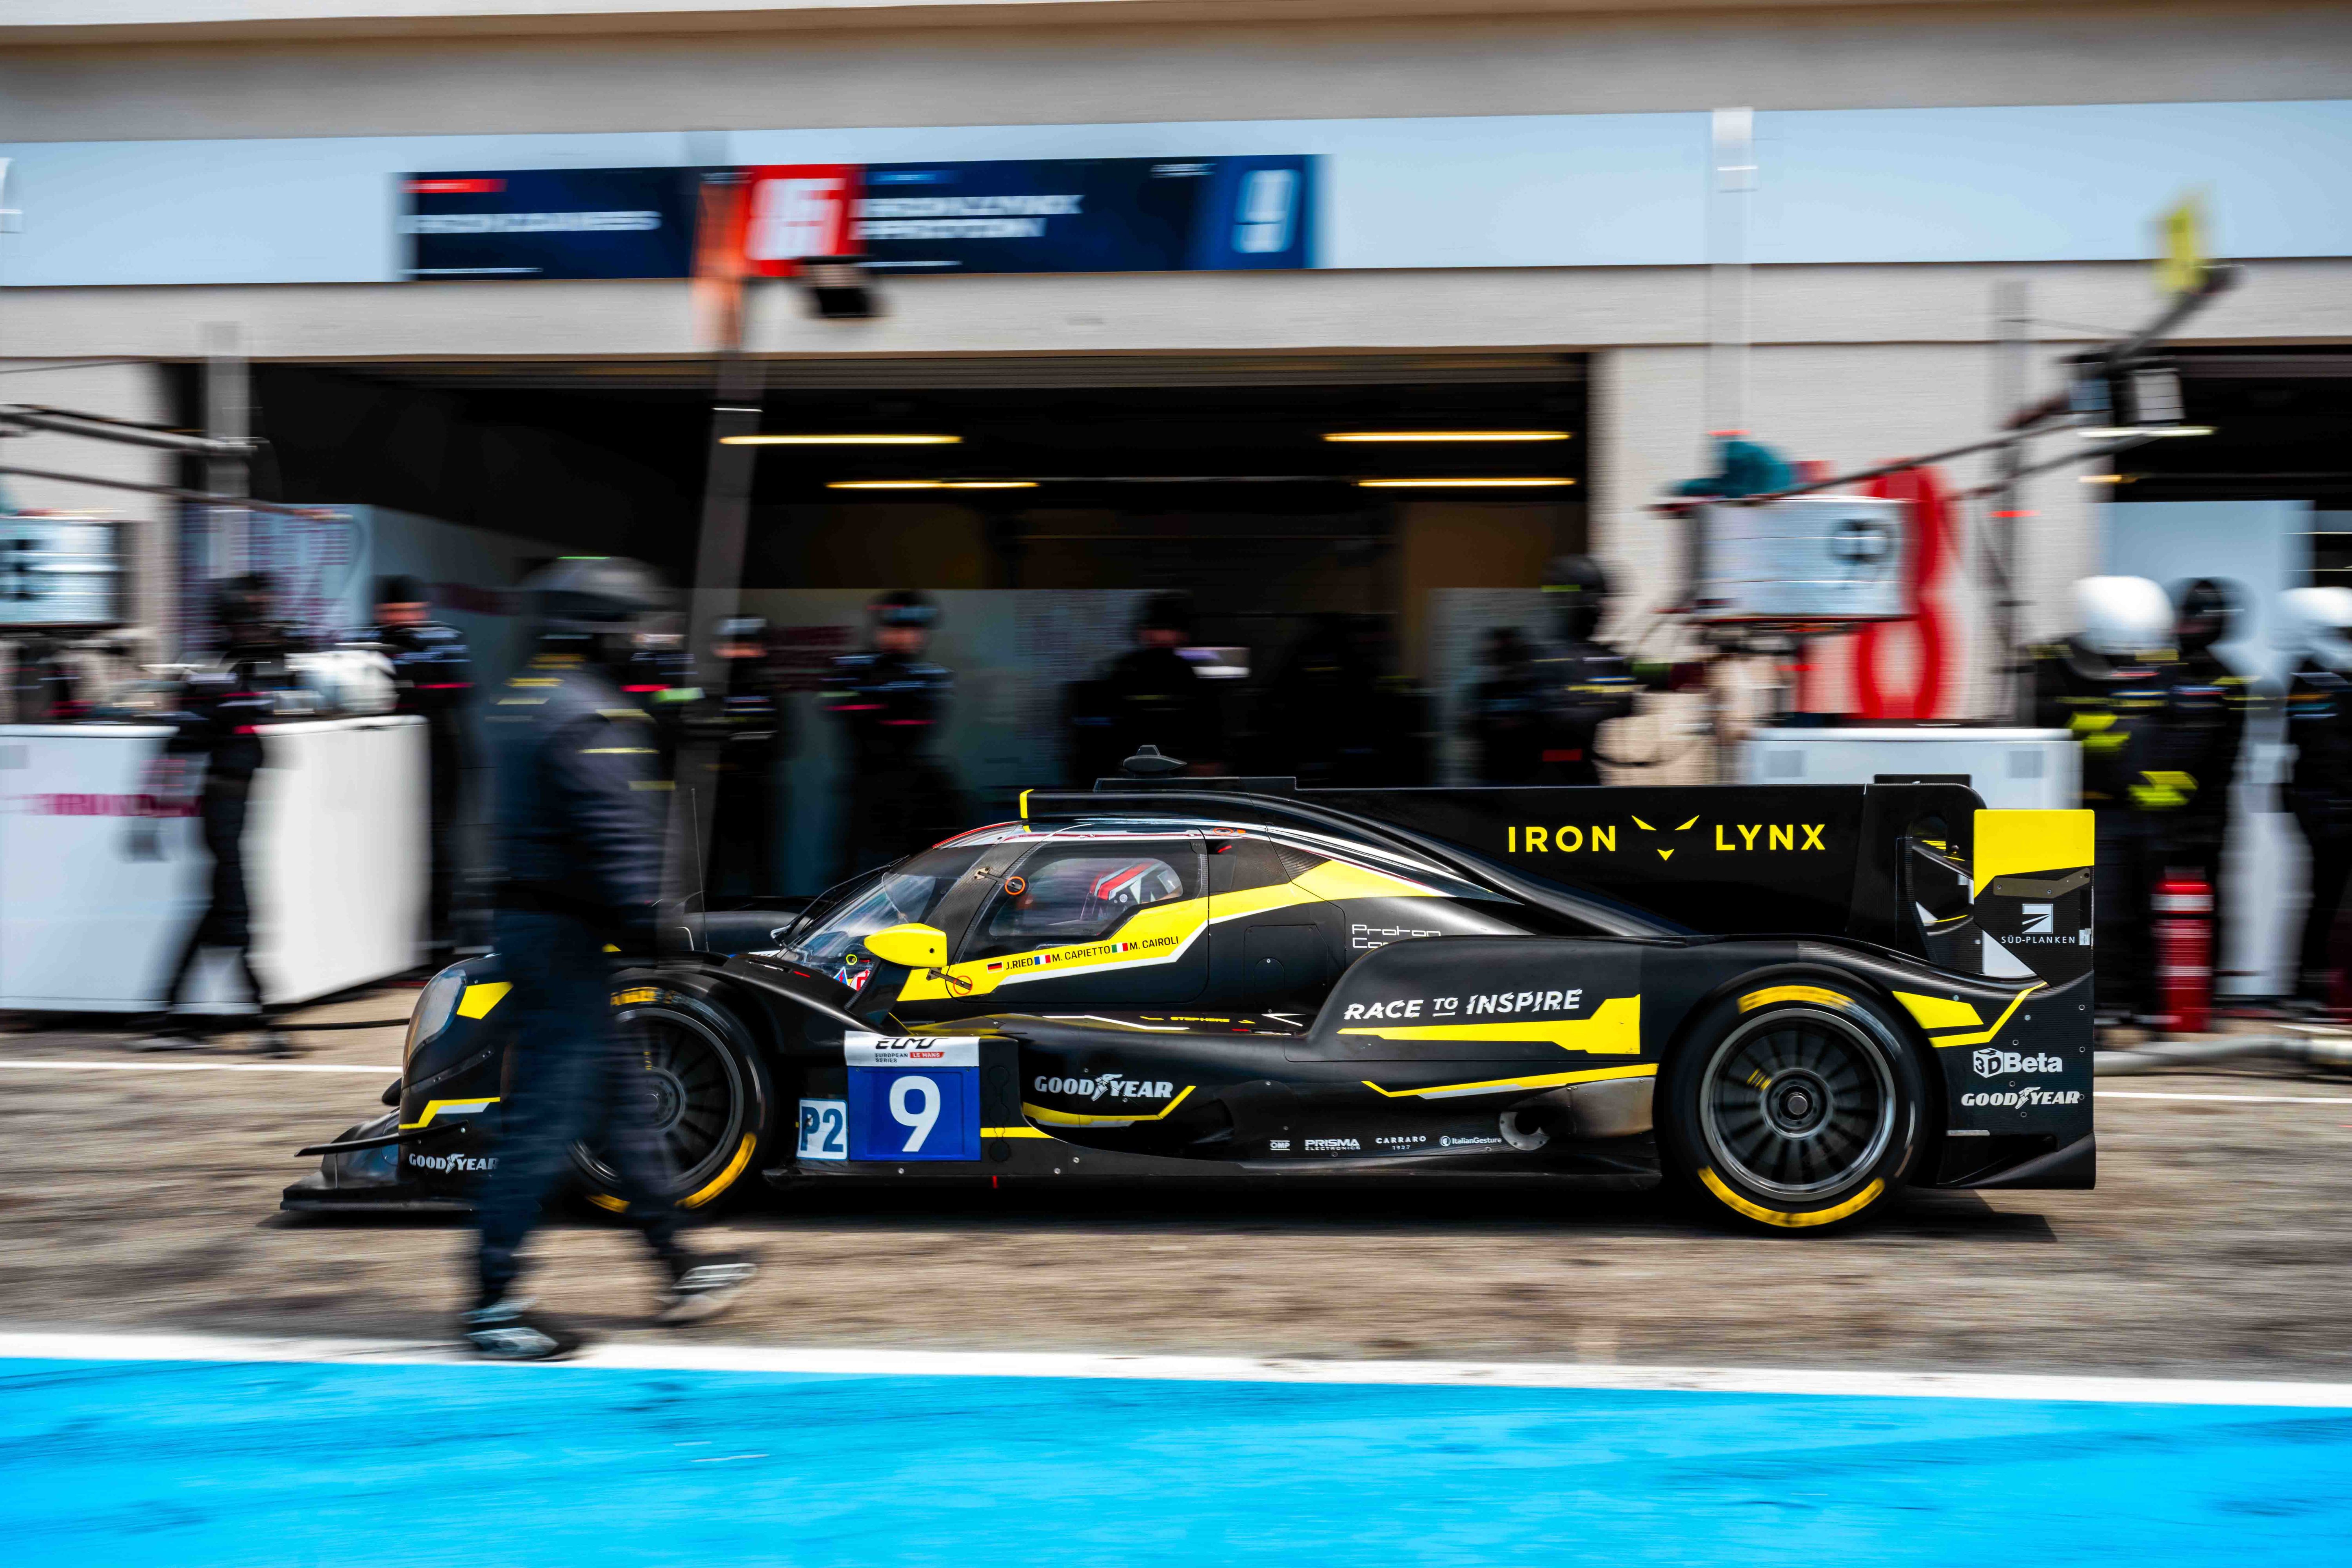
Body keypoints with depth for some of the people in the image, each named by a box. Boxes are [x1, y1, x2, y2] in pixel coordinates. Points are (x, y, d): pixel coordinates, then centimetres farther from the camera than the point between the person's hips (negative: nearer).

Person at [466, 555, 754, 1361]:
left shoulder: (518, 702, 15)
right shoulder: (591, 716, -17)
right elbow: (619, 839, -24)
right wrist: (651, 925, -23)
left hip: (523, 919, 11)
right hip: (566, 934, -11)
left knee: (620, 1103, 16)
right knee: (548, 1119, -5)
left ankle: (677, 1268, 25)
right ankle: (493, 1307, 0)